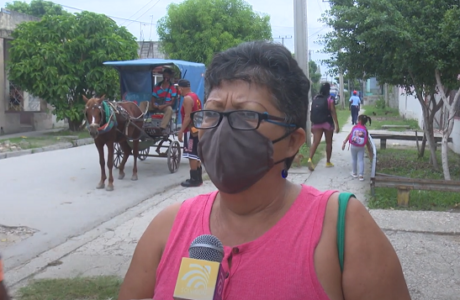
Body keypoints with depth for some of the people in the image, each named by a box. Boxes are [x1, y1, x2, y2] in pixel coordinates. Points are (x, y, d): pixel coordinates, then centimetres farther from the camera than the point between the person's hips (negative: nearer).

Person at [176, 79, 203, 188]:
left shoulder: (187, 99, -14)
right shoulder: (195, 96, 16)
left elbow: (188, 117, -20)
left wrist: (181, 131, -19)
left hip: (191, 130, -10)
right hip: (196, 129, 10)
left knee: (191, 155, -7)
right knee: (195, 155, 14)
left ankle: (194, 179, -5)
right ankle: (198, 178, 19)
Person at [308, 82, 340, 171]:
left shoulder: (315, 98, 5)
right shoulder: (330, 99, -7)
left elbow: (312, 112, 6)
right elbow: (333, 112, -11)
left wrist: (312, 124, 13)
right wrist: (336, 124, -9)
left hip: (317, 124, 3)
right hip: (327, 123, -3)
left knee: (315, 142, -4)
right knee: (328, 143, 12)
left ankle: (310, 159, -26)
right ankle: (328, 162, 20)